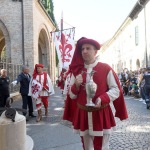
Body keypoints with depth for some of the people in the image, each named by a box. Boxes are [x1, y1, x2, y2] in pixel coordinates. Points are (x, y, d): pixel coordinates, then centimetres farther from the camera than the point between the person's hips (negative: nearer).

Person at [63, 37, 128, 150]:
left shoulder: (106, 68, -4)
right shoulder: (76, 70, 5)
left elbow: (116, 89, -5)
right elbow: (71, 95, 8)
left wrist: (102, 98, -21)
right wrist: (76, 85, -13)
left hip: (101, 115, -3)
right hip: (82, 116, 4)